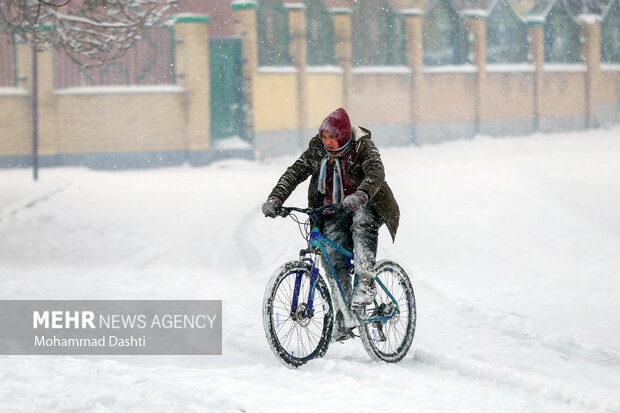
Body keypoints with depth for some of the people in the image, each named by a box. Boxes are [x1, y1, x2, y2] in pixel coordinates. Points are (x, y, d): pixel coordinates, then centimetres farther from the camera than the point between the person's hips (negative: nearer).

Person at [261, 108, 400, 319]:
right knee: (332, 255, -14)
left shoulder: (363, 147, -17)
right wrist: (275, 198, -23)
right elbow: (294, 173, -7)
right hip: (334, 209, 4)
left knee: (363, 222, -37)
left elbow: (376, 173, -34)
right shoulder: (317, 150, -4)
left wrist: (361, 195, -55)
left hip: (366, 206, -4)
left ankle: (367, 282, -35)